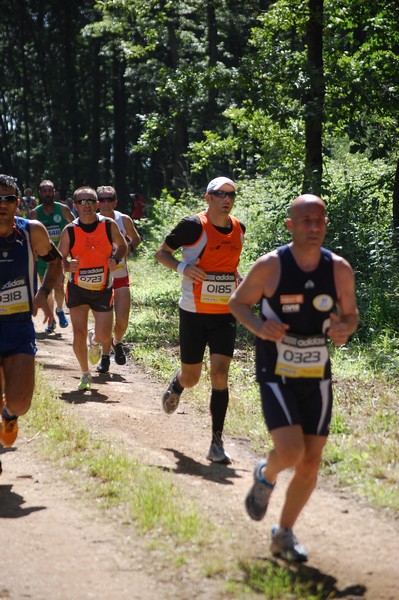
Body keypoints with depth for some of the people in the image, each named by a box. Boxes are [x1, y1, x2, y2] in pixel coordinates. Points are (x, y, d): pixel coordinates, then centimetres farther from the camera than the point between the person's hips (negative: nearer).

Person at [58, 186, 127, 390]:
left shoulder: (109, 225, -8)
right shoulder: (69, 231, -10)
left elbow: (122, 246, 8)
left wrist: (115, 260, -13)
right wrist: (67, 266, -25)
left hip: (103, 289, 1)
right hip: (78, 289, -1)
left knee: (104, 335, -1)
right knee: (79, 335, -6)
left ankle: (94, 341, 39)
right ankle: (85, 375, 16)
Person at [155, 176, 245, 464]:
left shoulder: (238, 229, 6)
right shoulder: (193, 225, -11)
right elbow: (161, 252, -2)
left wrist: (238, 280, 7)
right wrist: (182, 267, -20)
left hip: (225, 314, 3)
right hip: (194, 313, -3)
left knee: (220, 375, -9)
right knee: (191, 378, 8)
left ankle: (217, 443, -3)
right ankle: (176, 384, 48)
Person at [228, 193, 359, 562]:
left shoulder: (339, 269, -3)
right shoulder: (270, 266, -11)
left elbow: (350, 314, 10)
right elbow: (237, 302, 2)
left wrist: (345, 329, -15)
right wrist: (258, 326, -19)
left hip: (318, 378, 4)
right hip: (276, 376, -4)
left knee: (311, 461, 4)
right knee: (291, 452, -20)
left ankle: (285, 534, 24)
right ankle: (265, 476, 18)